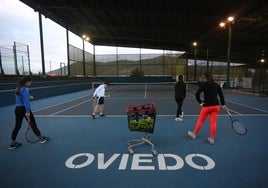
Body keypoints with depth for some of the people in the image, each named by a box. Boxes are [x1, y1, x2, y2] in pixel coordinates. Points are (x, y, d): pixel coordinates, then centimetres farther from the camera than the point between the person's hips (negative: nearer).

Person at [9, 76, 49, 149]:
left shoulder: (18, 89, 12)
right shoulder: (25, 89, -16)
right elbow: (26, 101, -22)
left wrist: (28, 97, 21)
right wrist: (28, 111, -23)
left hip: (17, 108, 8)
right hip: (23, 108, -8)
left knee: (17, 126, 14)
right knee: (33, 124, 3)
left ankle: (13, 143, 21)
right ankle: (41, 138, 15)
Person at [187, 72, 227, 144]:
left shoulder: (204, 84, -7)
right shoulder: (217, 85, 5)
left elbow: (197, 93, -17)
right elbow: (221, 95, 8)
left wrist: (200, 102, -6)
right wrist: (223, 104, 18)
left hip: (207, 106, -3)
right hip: (216, 106, 4)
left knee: (200, 121, 10)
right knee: (213, 122, 8)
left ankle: (194, 134, 27)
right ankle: (212, 138, 15)